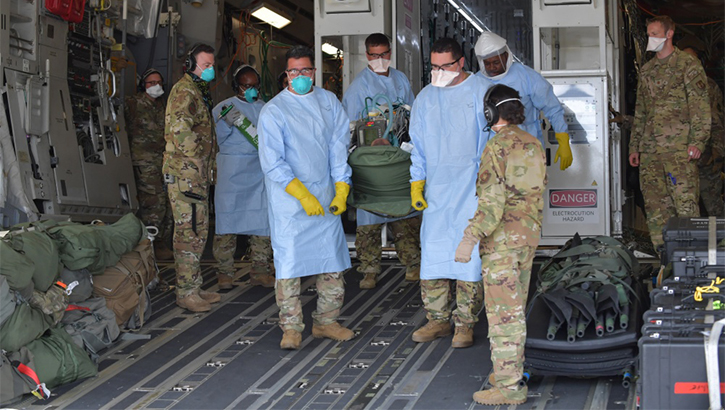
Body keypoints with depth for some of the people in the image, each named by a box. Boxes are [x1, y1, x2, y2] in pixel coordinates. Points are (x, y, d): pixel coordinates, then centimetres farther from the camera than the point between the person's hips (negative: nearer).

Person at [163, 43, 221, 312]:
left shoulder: (199, 92, 22)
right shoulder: (185, 91, -11)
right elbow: (181, 128, -25)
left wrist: (208, 169, 21)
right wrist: (197, 156, -17)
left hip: (197, 173, 10)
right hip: (185, 171, -10)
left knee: (198, 230, 14)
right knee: (189, 232, -8)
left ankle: (194, 287, 22)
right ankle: (186, 292, -3)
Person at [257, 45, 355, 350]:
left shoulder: (329, 102, 8)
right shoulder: (273, 111, -5)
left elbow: (338, 147, 8)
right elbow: (272, 163, -11)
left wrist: (341, 190, -1)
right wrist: (303, 194, -17)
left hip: (326, 197, 4)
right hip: (288, 201, -4)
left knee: (332, 261, 6)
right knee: (289, 261, -3)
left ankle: (325, 322, 20)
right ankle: (291, 328, 8)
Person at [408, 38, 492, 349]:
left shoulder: (481, 91, -1)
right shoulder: (425, 98, 13)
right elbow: (418, 146, 18)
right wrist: (416, 183, 11)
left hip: (472, 188, -4)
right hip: (436, 189, 4)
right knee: (432, 251, 3)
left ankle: (465, 323, 4)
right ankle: (438, 320, 13)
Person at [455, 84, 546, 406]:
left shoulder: (497, 145, -13)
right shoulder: (534, 145, 11)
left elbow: (492, 199, -21)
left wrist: (470, 238, -22)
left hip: (501, 237, -8)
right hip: (529, 234, 8)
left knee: (502, 310, -6)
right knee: (515, 307, 18)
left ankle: (509, 386, -4)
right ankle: (512, 370, 27)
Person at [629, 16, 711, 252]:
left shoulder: (688, 65, 2)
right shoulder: (646, 70, 20)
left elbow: (700, 106, -5)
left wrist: (697, 141, -15)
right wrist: (634, 146, 19)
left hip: (679, 149, -6)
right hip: (650, 150, 6)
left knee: (685, 203, -10)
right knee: (655, 206, 4)